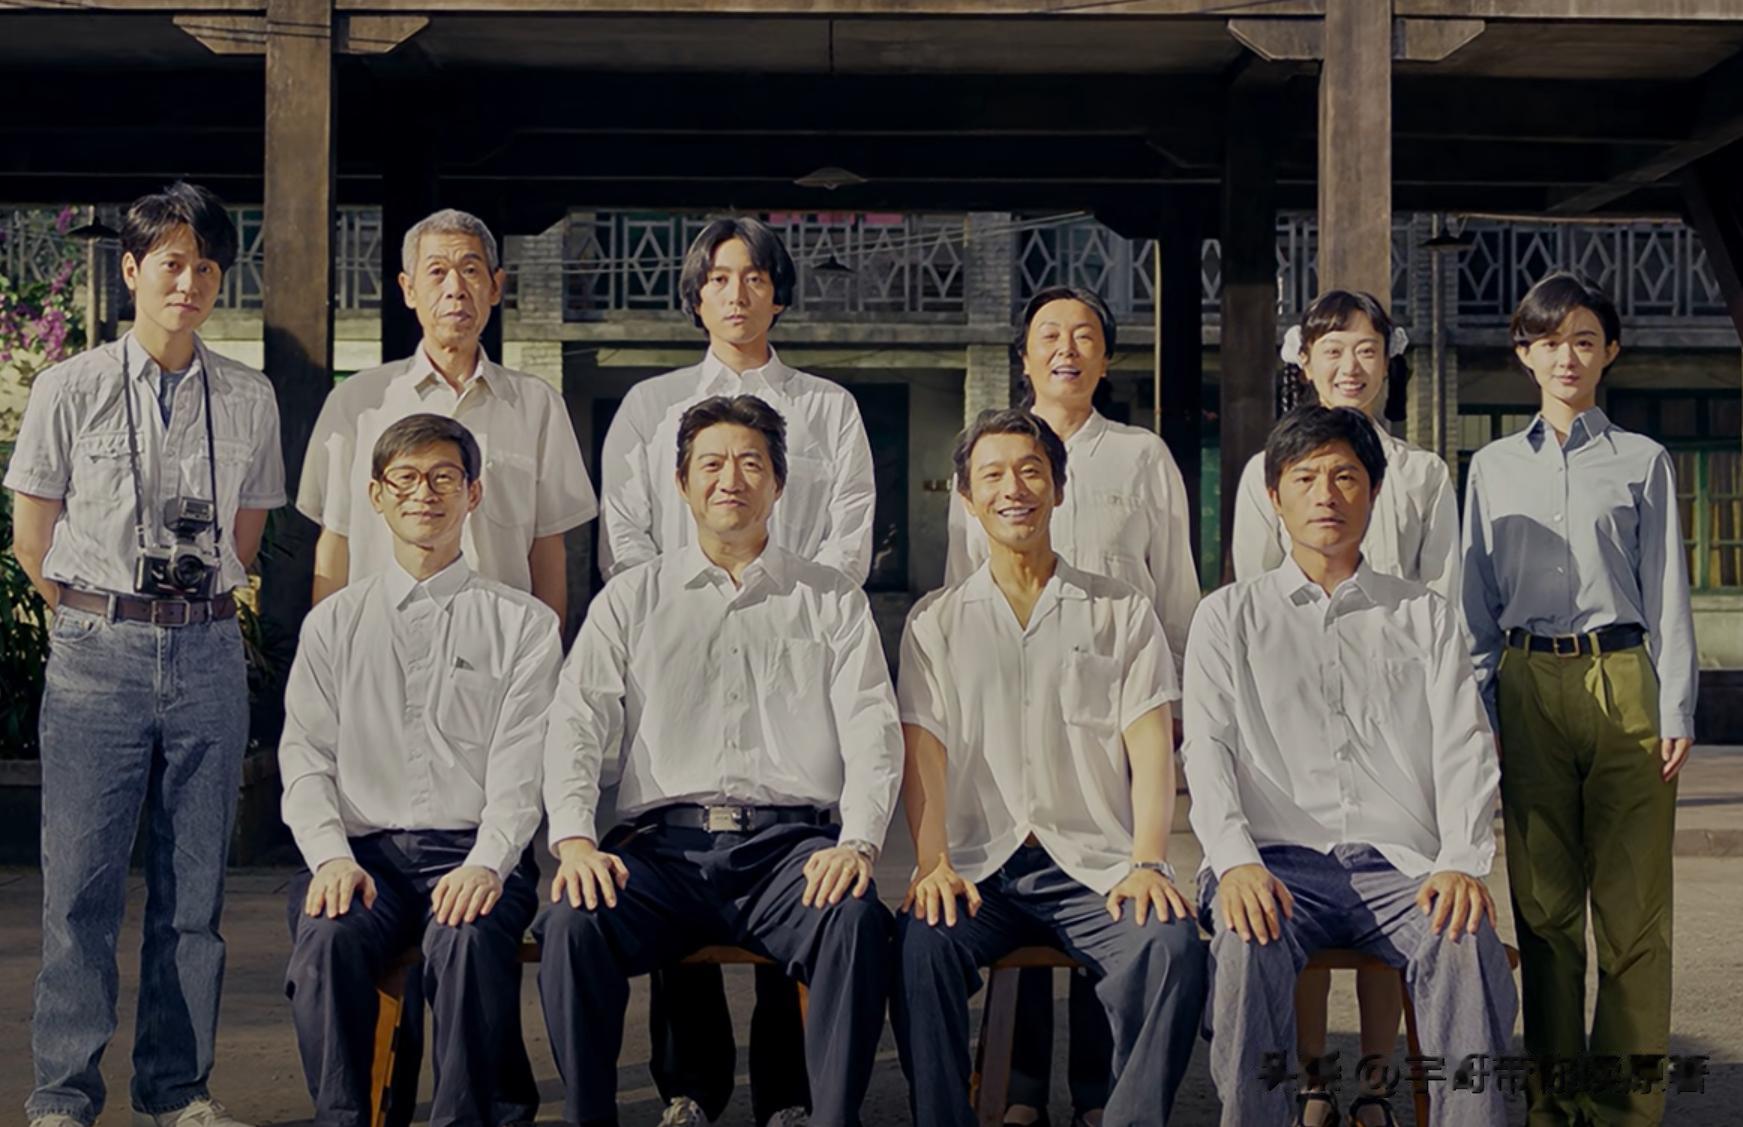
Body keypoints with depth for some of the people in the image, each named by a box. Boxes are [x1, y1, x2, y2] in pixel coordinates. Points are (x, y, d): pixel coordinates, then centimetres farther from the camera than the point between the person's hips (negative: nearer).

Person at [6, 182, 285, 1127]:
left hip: (207, 656, 2)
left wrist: (193, 609, 13)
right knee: (81, 881, -2)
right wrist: (106, 619, 10)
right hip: (96, 656, -2)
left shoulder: (249, 400, 6)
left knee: (194, 886, 6)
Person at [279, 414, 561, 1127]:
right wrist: (332, 857, -10)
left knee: (469, 939, -34)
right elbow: (304, 760, 9)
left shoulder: (523, 625, 11)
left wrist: (485, 863, -16)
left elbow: (521, 768, 1)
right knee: (327, 940, -31)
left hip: (473, 851, -2)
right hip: (364, 847, 2)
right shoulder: (332, 625, 18)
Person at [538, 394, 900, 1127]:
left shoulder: (833, 601, 17)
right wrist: (574, 839, -11)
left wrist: (858, 843, -13)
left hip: (790, 840, 0)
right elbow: (577, 724, 8)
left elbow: (873, 734, 6)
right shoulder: (631, 600, 19)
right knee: (573, 923, -29)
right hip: (666, 840, 1)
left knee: (857, 921, -33)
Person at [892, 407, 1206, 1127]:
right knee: (920, 943, -31)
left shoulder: (1122, 613, 15)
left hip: (1097, 864, 0)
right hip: (981, 865, 1)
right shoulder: (936, 622, 17)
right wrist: (934, 864, -13)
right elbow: (923, 748, 5)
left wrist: (1146, 863, -12)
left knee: (1171, 946, -30)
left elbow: (1151, 746, 4)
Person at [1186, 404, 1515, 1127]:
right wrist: (1237, 862, -15)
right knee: (1247, 946, -34)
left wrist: (1464, 862, -11)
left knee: (1469, 945, -32)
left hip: (1400, 863, 1)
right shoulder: (1229, 616, 17)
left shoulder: (1425, 615, 20)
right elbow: (1207, 750, 4)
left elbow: (1463, 748, 9)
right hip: (1275, 858, -1)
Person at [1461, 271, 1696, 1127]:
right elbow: (1477, 602, 13)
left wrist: (1675, 711, -3)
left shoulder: (1641, 462, 8)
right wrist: (1475, 716, 6)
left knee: (1631, 905, -3)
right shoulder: (1494, 467, 13)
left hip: (1622, 681, -1)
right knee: (1544, 903, 3)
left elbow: (1667, 593, 6)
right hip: (1528, 688, 2)